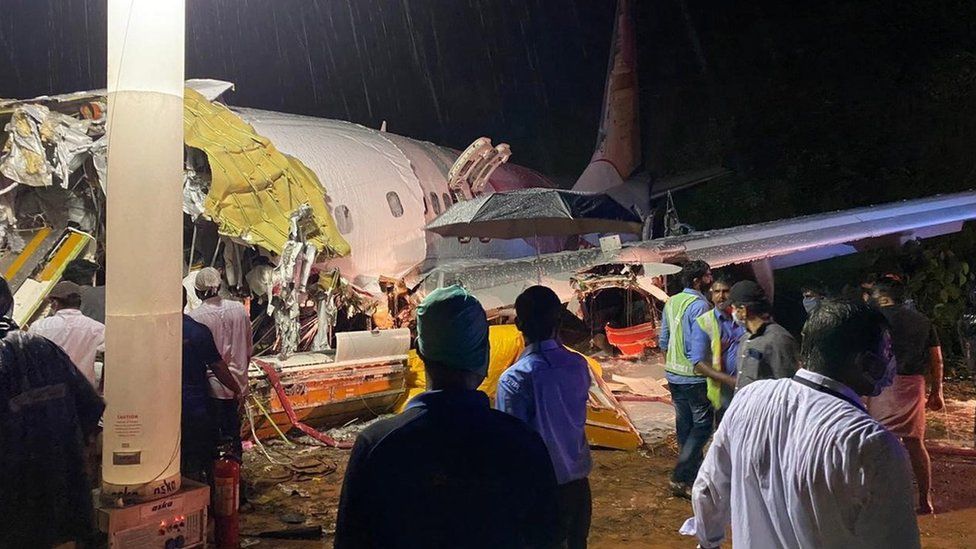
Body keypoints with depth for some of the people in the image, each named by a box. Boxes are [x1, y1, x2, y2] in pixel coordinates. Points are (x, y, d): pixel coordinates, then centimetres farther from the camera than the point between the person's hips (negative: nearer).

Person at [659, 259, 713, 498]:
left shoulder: (671, 303, 7)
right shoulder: (699, 305, -17)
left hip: (674, 374, 8)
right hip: (694, 377, -8)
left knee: (684, 424, 15)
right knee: (702, 424, 1)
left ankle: (691, 474, 27)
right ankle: (681, 477, -3)